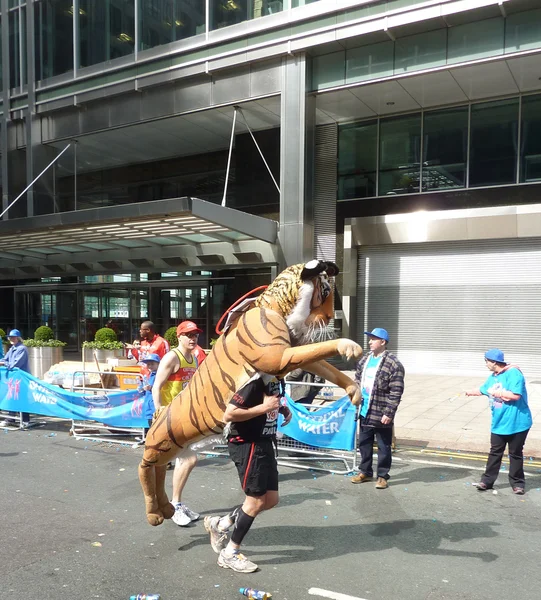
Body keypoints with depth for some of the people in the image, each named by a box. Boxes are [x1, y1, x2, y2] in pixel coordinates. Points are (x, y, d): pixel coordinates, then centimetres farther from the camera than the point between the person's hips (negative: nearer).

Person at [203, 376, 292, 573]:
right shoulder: (255, 379, -22)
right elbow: (228, 415, -26)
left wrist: (282, 408, 5)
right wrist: (263, 408, -24)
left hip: (264, 444, 9)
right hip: (247, 445, -9)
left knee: (270, 500, 11)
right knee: (256, 501, 0)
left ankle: (220, 524, 26)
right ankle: (229, 554, 18)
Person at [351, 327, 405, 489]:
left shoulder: (393, 364, -14)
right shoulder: (364, 360, 9)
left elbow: (396, 391, -17)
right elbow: (357, 382, 18)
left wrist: (388, 412, -19)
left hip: (381, 415, -7)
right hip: (364, 412, 7)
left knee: (384, 447, 7)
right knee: (364, 444, 17)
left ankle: (382, 476, 19)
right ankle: (365, 472, 31)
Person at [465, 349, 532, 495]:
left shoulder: (513, 373, -18)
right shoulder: (493, 377, 8)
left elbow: (515, 395, -28)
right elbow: (482, 390, 26)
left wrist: (497, 392, -18)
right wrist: (469, 392, 37)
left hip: (517, 423, -7)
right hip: (499, 423, 7)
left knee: (515, 454, 7)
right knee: (494, 452, 11)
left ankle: (517, 483, 22)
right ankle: (487, 480, 18)